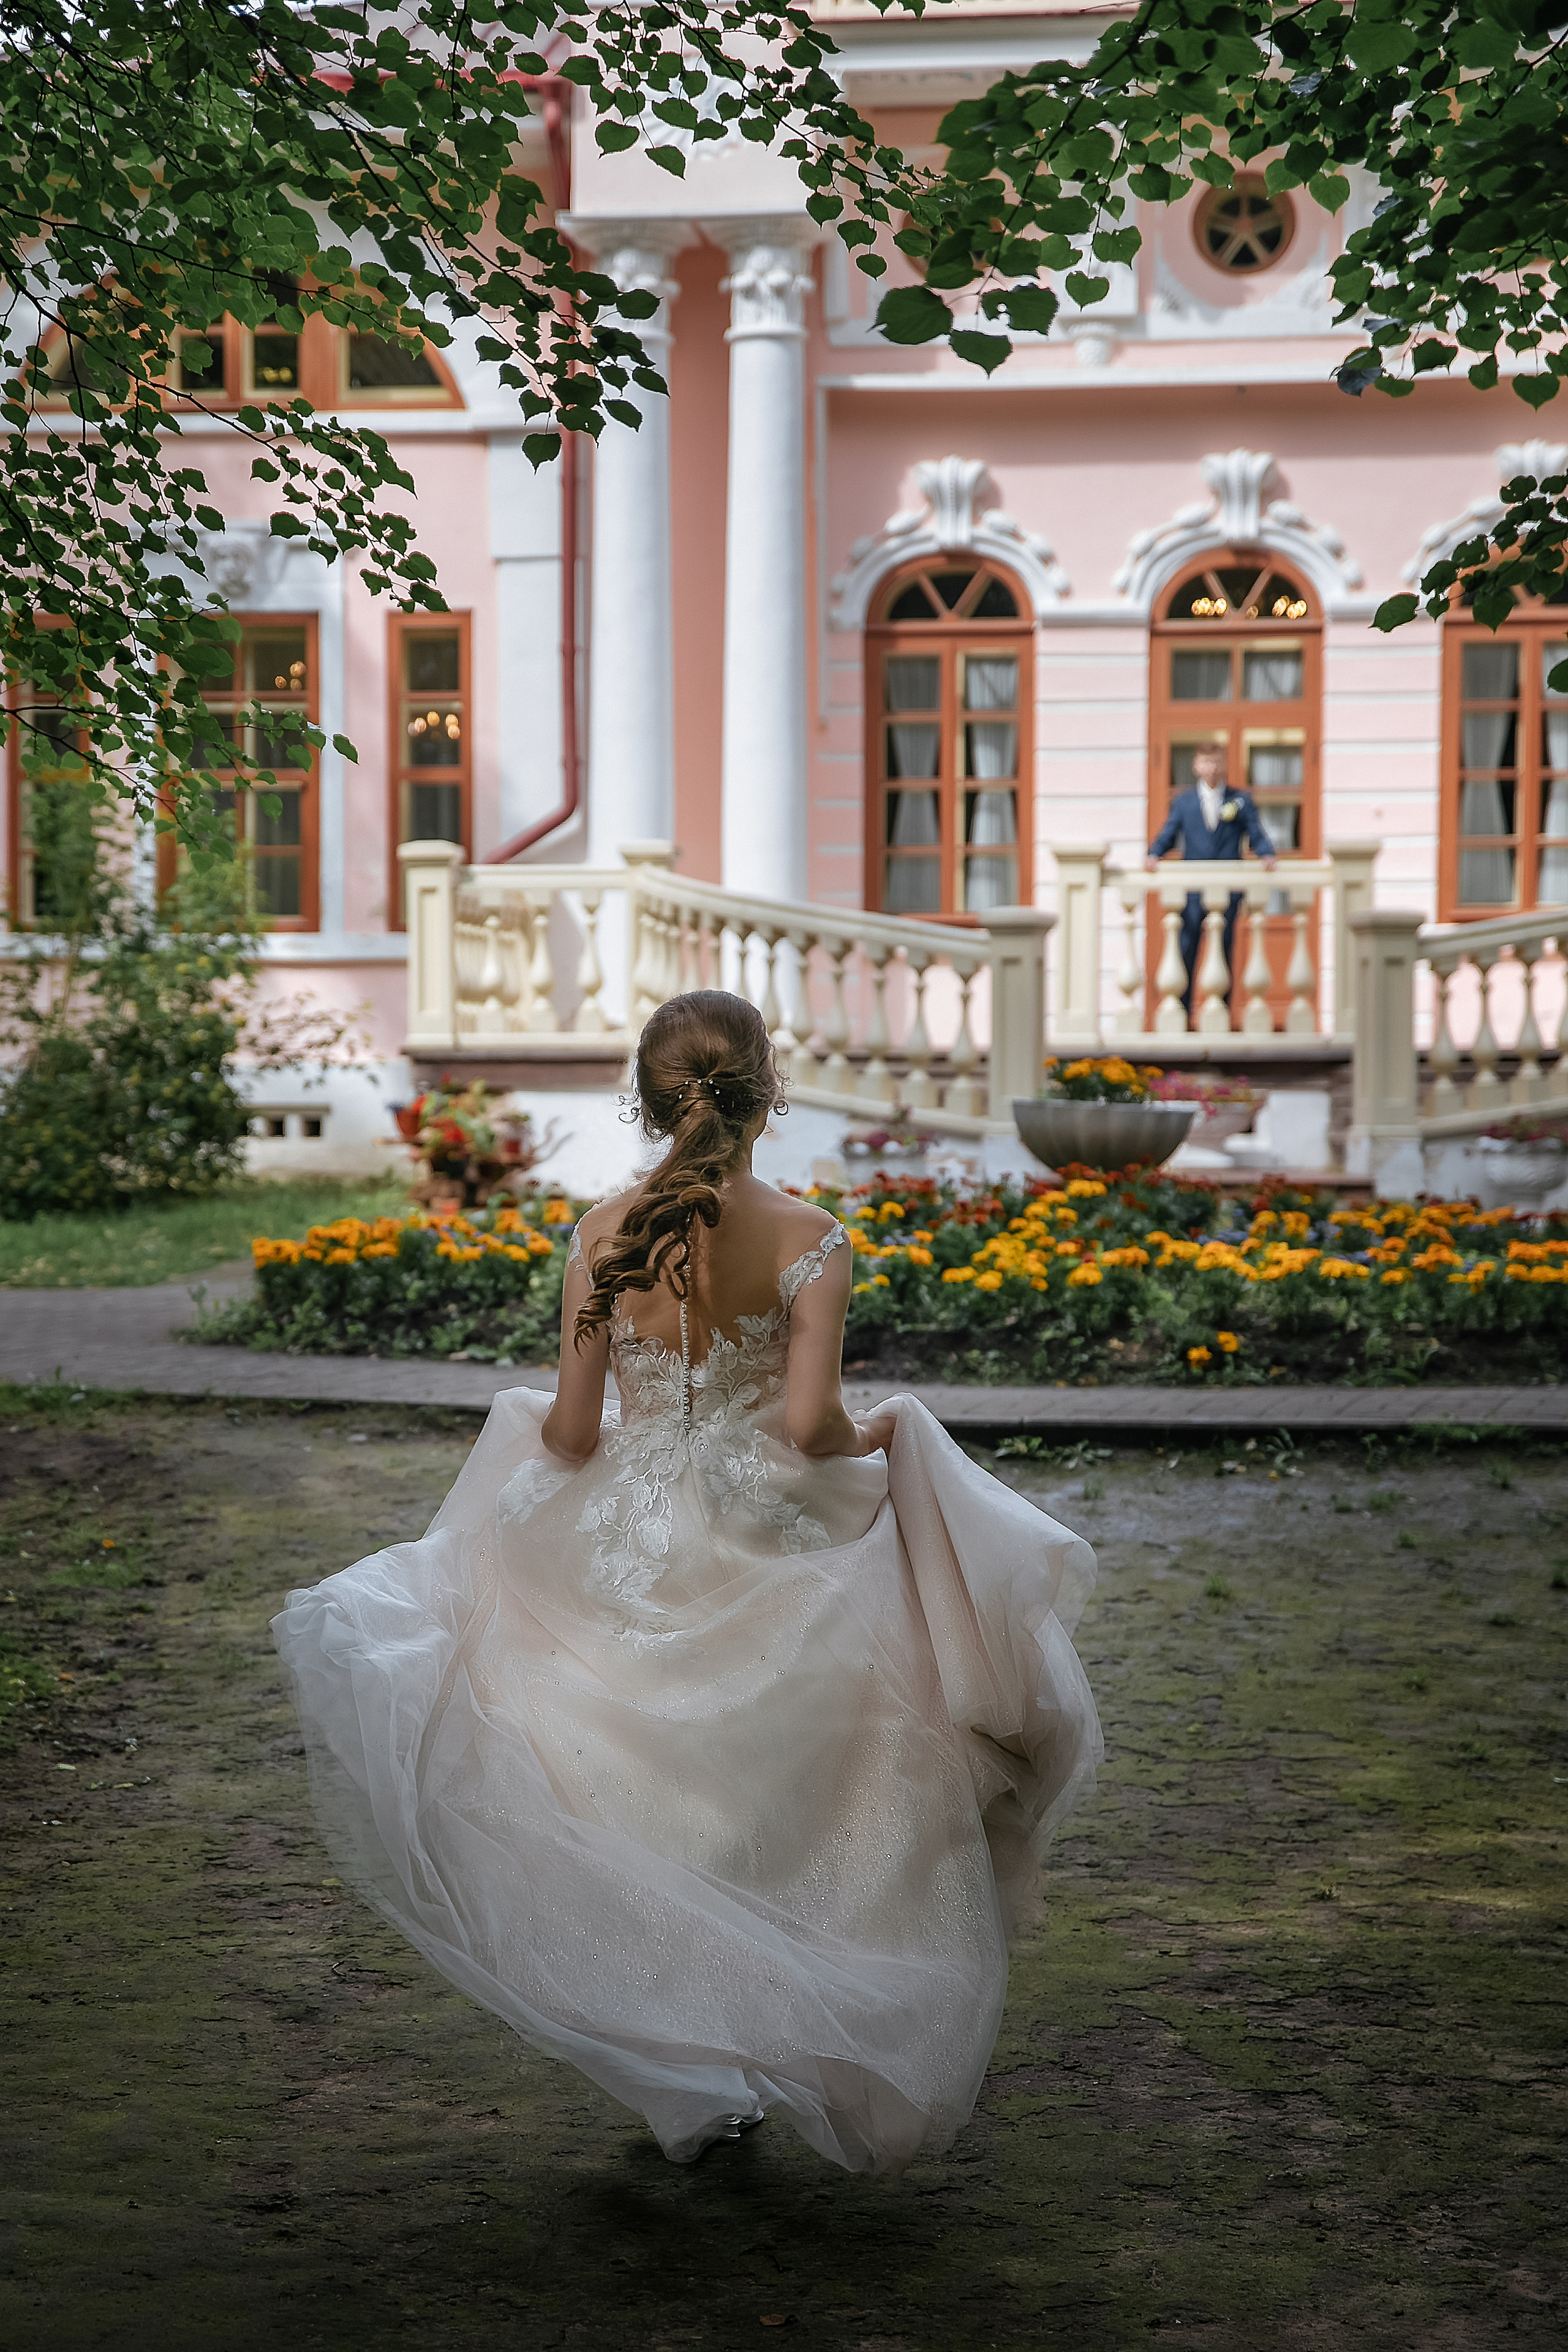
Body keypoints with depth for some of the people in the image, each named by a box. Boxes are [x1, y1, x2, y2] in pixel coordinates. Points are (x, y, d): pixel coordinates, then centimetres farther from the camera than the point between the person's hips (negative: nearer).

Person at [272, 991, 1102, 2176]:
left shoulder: (603, 1234, -6)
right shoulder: (808, 1238, -12)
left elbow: (571, 1434, -5)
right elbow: (808, 1424, -21)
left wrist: (536, 1422, 18)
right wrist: (873, 1440, 1)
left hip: (631, 1559, 2)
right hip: (769, 1556, -2)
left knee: (660, 1824, 19)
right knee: (775, 1816, 18)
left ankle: (697, 2086, 24)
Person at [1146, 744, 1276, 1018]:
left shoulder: (1241, 800, 12)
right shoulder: (1183, 802, 13)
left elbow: (1256, 835, 6)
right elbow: (1168, 834, 8)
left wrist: (1267, 855, -14)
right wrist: (1154, 855, -12)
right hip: (1192, 887, 0)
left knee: (1225, 948, 2)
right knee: (1187, 948, -3)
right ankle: (1181, 1008, 2)